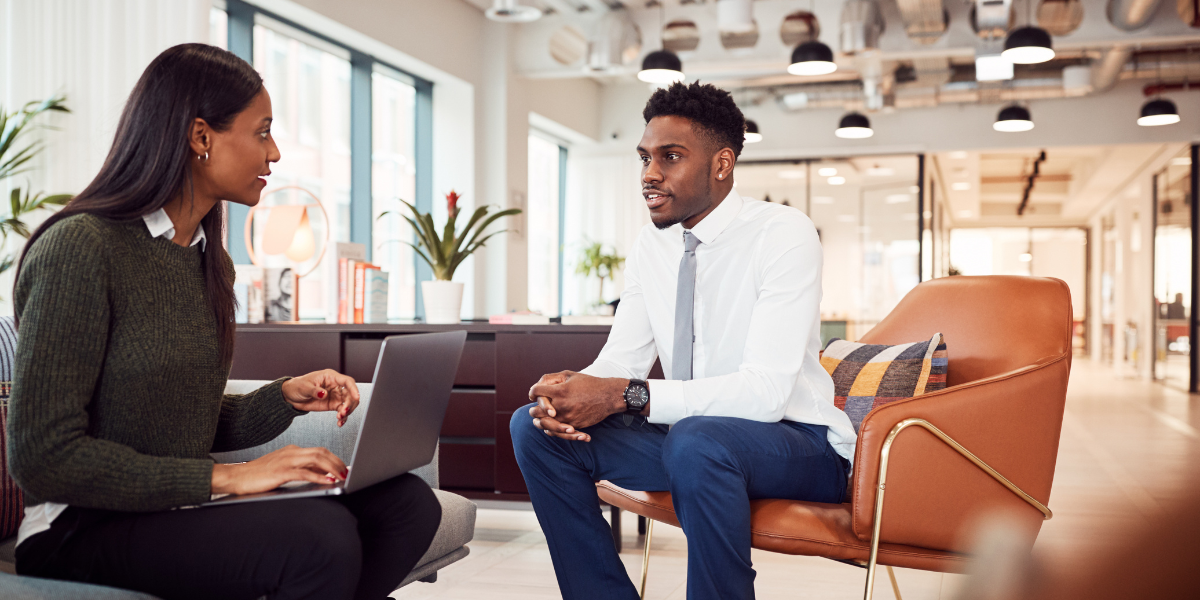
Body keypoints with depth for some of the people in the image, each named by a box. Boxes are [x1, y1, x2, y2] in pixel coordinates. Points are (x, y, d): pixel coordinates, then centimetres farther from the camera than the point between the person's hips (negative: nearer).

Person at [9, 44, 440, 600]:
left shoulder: (209, 261, 13)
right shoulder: (79, 247, -14)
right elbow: (43, 456, -19)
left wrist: (286, 396, -3)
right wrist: (225, 477, -20)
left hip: (177, 509, 8)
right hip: (84, 529, -7)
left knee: (406, 501, -12)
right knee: (321, 535, -32)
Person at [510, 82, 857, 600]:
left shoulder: (784, 234, -16)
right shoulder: (652, 243, 5)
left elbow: (767, 390, -26)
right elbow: (620, 360, 3)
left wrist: (627, 396, -32)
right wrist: (571, 392, -21)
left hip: (795, 441, -6)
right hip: (686, 434, 7)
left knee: (697, 439, -39)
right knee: (535, 426, -8)